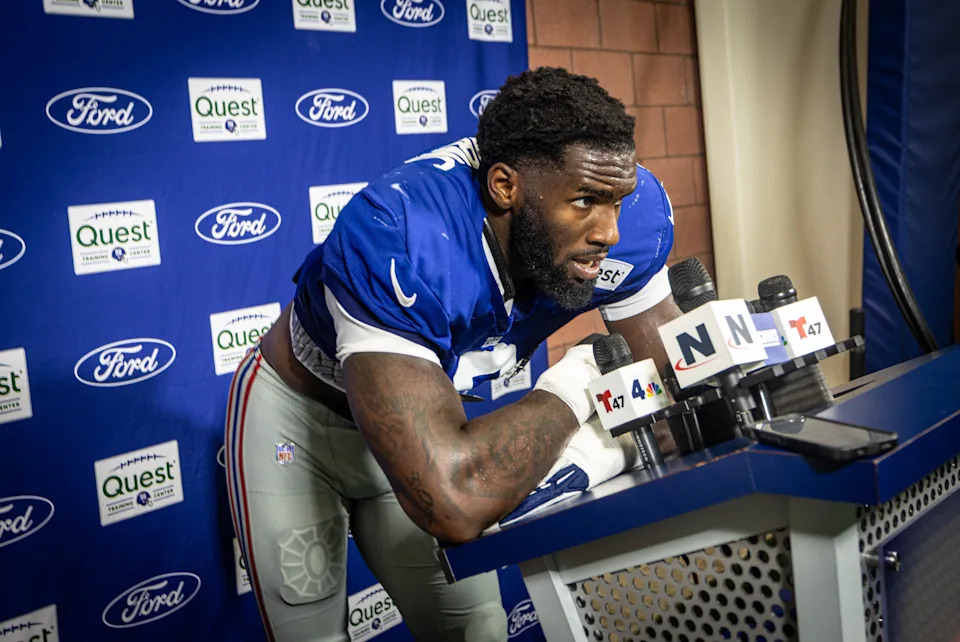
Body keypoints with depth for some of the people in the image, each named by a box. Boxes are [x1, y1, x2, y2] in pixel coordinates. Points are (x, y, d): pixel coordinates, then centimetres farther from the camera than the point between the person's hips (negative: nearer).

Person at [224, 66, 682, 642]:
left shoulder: (627, 206, -22)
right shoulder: (396, 239, -42)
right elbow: (452, 504, -50)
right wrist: (574, 384, -36)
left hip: (418, 417, 5)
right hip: (295, 419, -4)